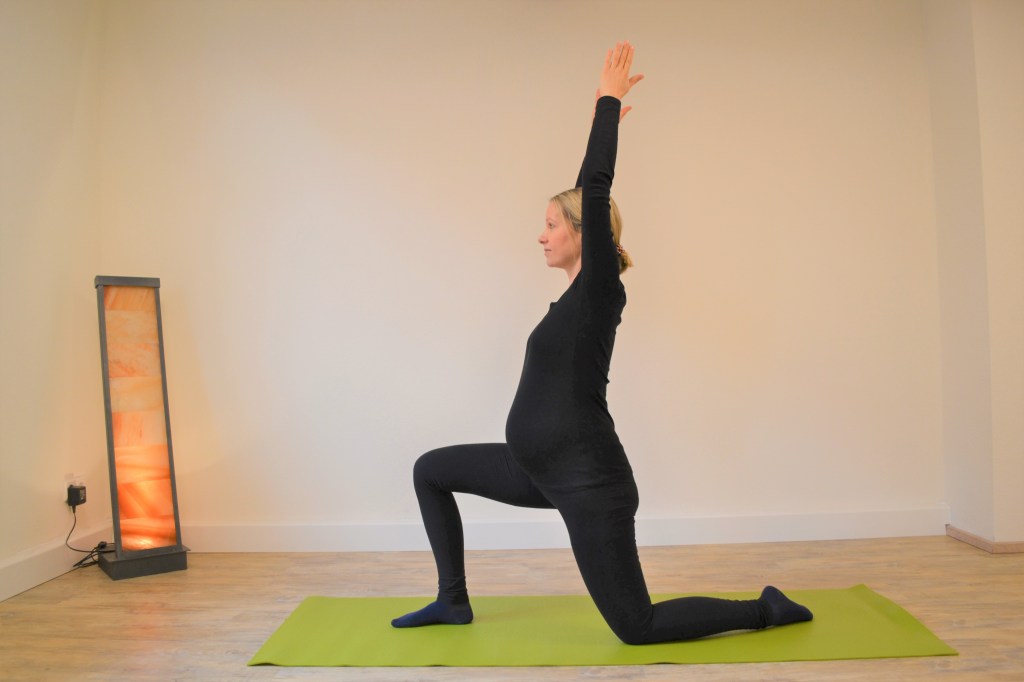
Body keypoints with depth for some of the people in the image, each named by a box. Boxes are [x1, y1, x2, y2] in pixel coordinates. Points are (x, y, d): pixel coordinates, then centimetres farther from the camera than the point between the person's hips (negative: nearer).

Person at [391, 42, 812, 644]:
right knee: (431, 470, 15)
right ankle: (454, 601, 24)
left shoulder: (600, 290, -13)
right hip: (544, 471, 9)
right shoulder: (586, 292, 9)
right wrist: (605, 121, 21)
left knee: (637, 626, 1)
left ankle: (763, 610, 19)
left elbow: (596, 189, -21)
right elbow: (587, 195, 18)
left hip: (587, 481, -9)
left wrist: (609, 102, -13)